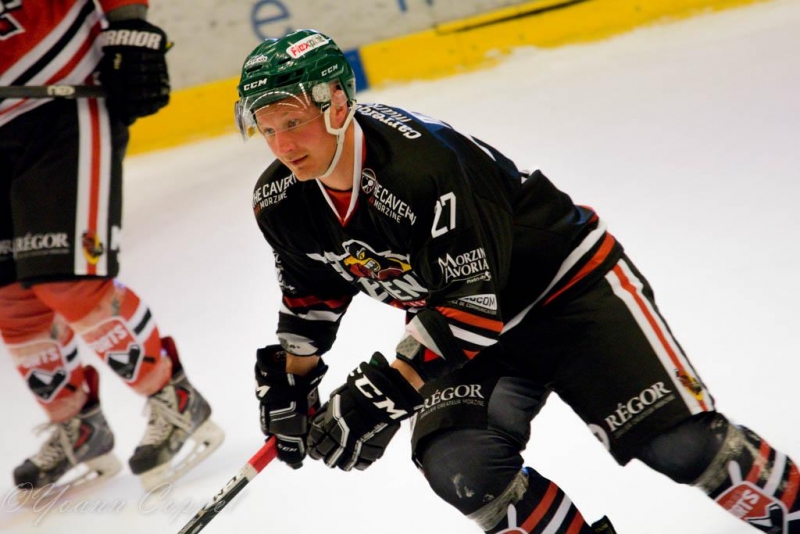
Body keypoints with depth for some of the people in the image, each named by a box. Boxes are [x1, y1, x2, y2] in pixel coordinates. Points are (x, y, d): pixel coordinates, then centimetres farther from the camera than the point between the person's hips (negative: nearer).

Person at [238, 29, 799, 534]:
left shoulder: (423, 159, -34)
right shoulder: (281, 201, -10)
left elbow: (474, 300, -33)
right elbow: (313, 289, 12)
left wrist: (384, 391, -34)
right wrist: (290, 380, 13)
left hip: (568, 282, -6)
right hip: (464, 329, 6)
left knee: (681, 442, -11)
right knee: (458, 467, -20)